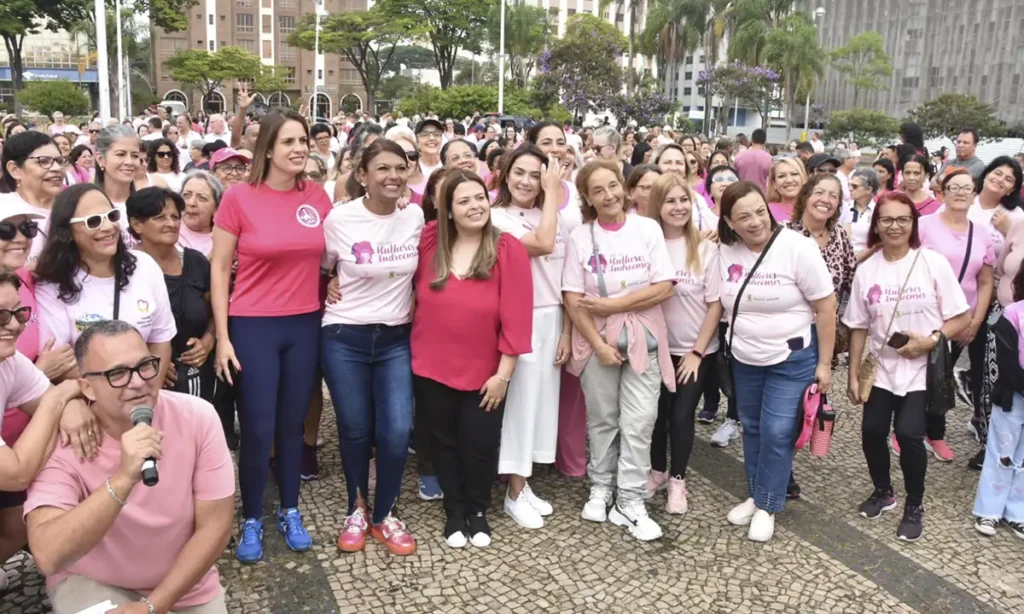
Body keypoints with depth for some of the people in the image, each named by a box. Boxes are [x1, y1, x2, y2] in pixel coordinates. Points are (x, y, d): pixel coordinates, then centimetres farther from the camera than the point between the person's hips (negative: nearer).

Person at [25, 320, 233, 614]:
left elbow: (214, 527, -13)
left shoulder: (197, 417, -17)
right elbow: (48, 558, -32)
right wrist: (123, 479, -42)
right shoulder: (61, 440, -21)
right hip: (92, 583, -2)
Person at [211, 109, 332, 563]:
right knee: (257, 432, 3)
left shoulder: (318, 197, 1)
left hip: (305, 326, 3)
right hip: (253, 326, -3)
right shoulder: (239, 197, -8)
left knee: (292, 426, 15)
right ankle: (251, 521, 23)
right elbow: (218, 269, -4)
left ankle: (290, 513, 31)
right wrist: (222, 336, -7)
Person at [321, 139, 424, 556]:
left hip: (396, 338, 2)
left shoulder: (416, 217, -2)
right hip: (345, 338, -2)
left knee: (397, 431, -6)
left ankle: (384, 515, 17)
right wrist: (340, 297, 0)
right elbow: (321, 270, 6)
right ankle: (357, 511, 30)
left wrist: (406, 305, 9)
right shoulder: (339, 219, -9)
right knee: (355, 430, 6)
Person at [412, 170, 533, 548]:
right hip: (432, 369, 2)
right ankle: (454, 512, 35)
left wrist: (504, 373, -13)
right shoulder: (428, 241, -3)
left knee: (480, 446, 10)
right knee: (444, 443, 16)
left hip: (484, 373, -2)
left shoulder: (508, 249, -11)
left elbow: (515, 316, -12)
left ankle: (478, 511, 34)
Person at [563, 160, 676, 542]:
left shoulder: (648, 228, -2)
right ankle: (600, 488, 26)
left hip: (643, 338, 0)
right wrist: (599, 344, -12)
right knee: (602, 418, 10)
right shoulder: (580, 237, -2)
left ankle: (630, 503, 6)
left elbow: (665, 287, -8)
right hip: (597, 339, 0)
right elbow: (572, 300, -5)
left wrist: (612, 304, -14)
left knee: (639, 421, -2)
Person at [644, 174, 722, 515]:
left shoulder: (705, 248, -9)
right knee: (657, 412, 9)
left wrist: (697, 351, -9)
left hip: (697, 350, -1)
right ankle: (658, 470, 32)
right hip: (657, 347, 1)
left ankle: (677, 480, 21)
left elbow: (715, 304, -7)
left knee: (682, 414, 1)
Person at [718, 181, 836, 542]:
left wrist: (824, 364, -13)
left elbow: (825, 307, -14)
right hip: (744, 358, 5)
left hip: (791, 358, -4)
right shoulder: (725, 250, -8)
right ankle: (755, 496, 31)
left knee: (776, 432, -4)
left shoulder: (797, 247, -19)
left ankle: (766, 507, 12)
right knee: (752, 428, 15)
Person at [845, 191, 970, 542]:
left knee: (908, 433, -14)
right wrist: (853, 375, 3)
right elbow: (858, 327, 4)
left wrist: (931, 339, -20)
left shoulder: (934, 263, -8)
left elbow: (962, 317, -5)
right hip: (881, 367, 3)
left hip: (922, 368, -3)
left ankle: (915, 506, 11)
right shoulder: (866, 270, 0)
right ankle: (883, 492, 29)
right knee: (872, 430, 0)